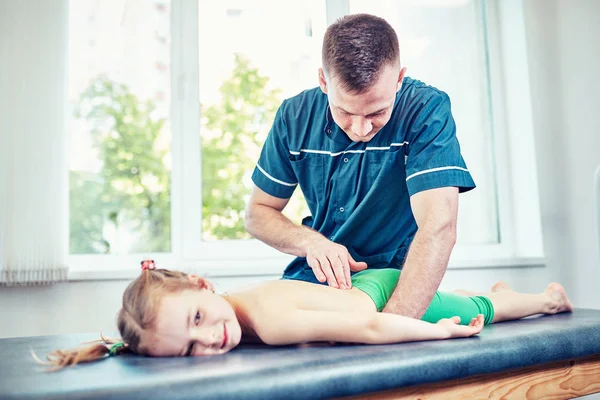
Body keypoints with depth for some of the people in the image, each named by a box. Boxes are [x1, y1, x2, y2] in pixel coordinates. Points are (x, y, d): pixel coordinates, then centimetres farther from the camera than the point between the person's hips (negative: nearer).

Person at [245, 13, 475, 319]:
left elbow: (439, 228, -28)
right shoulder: (295, 116, -6)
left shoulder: (427, 111, -17)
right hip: (314, 280, 4)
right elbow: (257, 212, 2)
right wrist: (311, 242, -18)